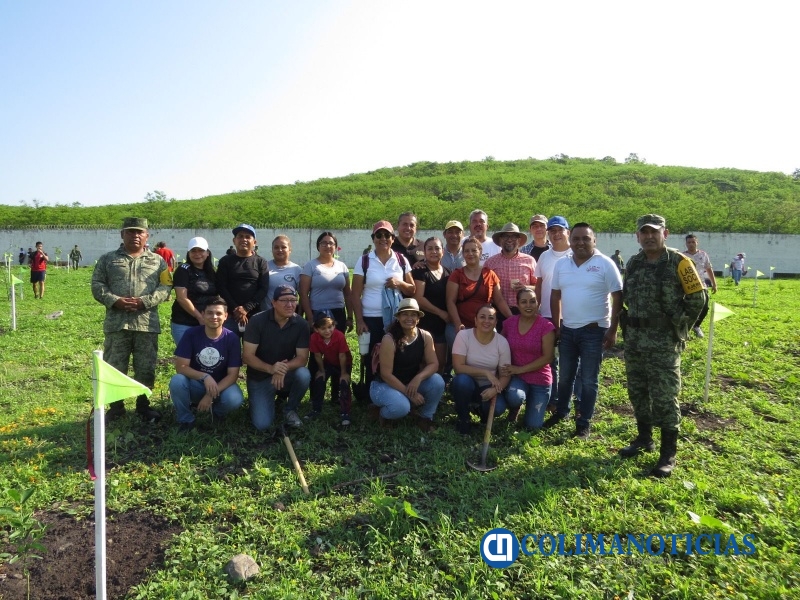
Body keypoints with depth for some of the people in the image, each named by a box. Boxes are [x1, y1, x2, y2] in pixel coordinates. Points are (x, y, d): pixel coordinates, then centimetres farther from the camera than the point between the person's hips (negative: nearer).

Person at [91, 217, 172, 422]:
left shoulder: (157, 261, 10)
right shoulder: (107, 259, 11)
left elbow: (165, 287, 1)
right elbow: (97, 285, 5)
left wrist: (144, 301, -13)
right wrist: (115, 301, -12)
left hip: (147, 324, 0)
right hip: (116, 323, 0)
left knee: (146, 369, 8)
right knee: (114, 367, 7)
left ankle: (143, 405, 23)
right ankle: (115, 406, 22)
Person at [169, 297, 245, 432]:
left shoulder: (232, 338, -14)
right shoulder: (191, 334, -13)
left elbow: (232, 374, -14)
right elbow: (181, 367, -15)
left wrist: (211, 395, -25)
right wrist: (205, 377, -31)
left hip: (221, 385, 0)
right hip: (195, 383, 1)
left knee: (235, 399, -32)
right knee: (177, 381, -31)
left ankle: (216, 412, 7)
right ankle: (186, 420, -5)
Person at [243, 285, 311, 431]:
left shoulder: (301, 324, -12)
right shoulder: (257, 321, -17)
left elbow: (302, 357, -13)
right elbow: (247, 356, -18)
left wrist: (284, 369, -33)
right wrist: (270, 368, -35)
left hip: (286, 375, 1)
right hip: (259, 377, -1)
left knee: (304, 374, -32)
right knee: (262, 424, -15)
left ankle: (290, 410, -3)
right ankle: (272, 397, 19)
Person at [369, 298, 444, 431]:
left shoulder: (425, 336, -9)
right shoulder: (389, 339, -24)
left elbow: (433, 364, -10)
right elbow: (386, 374, -23)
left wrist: (418, 378, -30)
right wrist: (409, 393, -24)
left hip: (412, 382, 5)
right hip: (384, 385, -5)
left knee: (437, 381, -22)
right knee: (401, 407, -35)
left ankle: (425, 416, 4)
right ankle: (383, 412, 3)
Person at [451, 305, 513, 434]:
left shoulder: (502, 342, -9)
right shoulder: (463, 335, -15)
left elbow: (505, 374, -8)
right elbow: (458, 367, -21)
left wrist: (495, 389, -29)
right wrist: (486, 372, -28)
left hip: (488, 388, 2)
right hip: (466, 385, -1)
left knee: (498, 407, -29)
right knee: (462, 380, -36)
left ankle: (482, 409, 11)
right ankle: (463, 419, -9)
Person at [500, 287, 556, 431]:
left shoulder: (546, 326, -14)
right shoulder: (509, 323, -4)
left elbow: (547, 358, -15)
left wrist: (520, 369, -19)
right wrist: (502, 368, -8)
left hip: (539, 380, -1)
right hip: (516, 376, 1)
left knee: (533, 426, -1)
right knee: (514, 397, -34)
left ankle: (532, 402, 32)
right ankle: (514, 409, 5)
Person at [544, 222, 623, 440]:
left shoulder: (605, 264, -9)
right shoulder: (561, 265, 5)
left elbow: (618, 298, -8)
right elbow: (555, 295, 11)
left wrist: (612, 330, -12)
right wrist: (556, 326, 8)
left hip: (594, 331, -4)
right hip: (567, 330, 4)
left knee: (588, 380, 5)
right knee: (564, 376, 16)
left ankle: (584, 423, 17)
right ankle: (561, 412, 34)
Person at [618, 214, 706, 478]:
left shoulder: (679, 263, -9)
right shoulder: (633, 264, 8)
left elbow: (697, 298, -5)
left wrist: (678, 326, -2)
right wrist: (630, 323, 13)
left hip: (664, 342, -6)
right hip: (634, 340, 6)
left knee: (665, 397, -2)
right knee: (637, 392, 14)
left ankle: (669, 453, 9)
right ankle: (644, 438, 31)